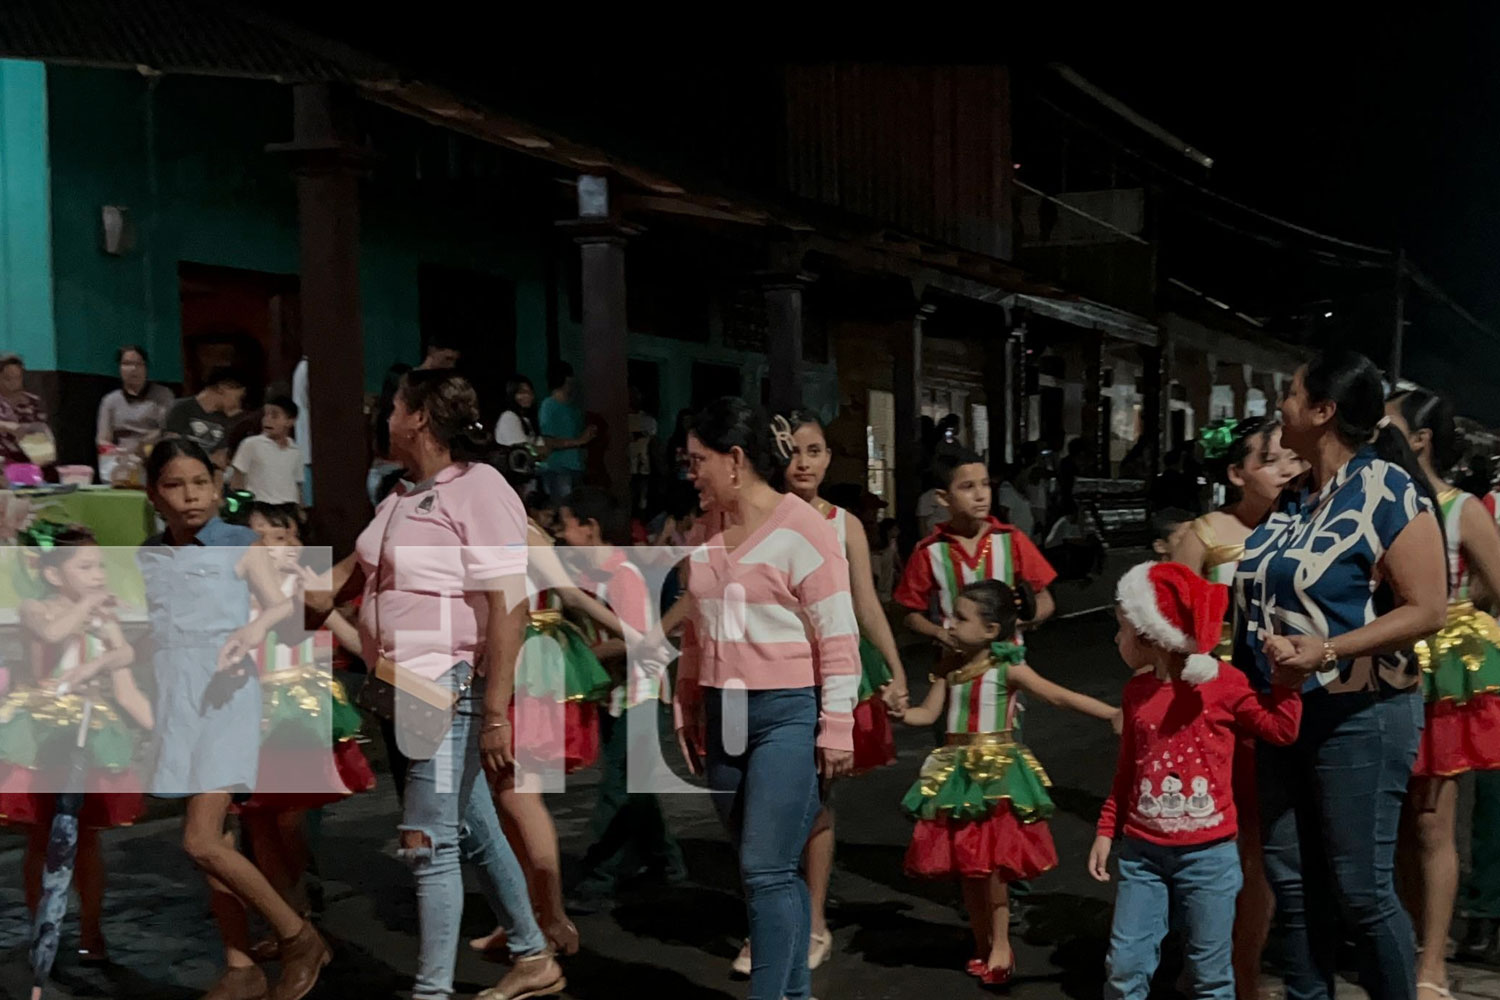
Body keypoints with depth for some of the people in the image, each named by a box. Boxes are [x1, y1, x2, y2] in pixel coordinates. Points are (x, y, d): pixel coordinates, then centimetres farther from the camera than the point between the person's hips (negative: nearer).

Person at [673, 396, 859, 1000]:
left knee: (767, 870, -8)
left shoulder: (802, 530, -10)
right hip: (724, 717, 7)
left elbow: (839, 638, -10)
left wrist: (836, 728, -12)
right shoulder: (707, 531, 11)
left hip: (787, 713, -7)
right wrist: (687, 711, 19)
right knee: (766, 872, 13)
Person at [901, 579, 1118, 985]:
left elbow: (1061, 697, -13)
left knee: (992, 864, -8)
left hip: (998, 773, -5)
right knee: (966, 865, 10)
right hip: (958, 772, 5)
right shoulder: (950, 666, 6)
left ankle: (1000, 945, 7)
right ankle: (983, 946, 25)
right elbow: (929, 713, 9)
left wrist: (1114, 713, -22)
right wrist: (899, 712, -11)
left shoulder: (1008, 669, -9)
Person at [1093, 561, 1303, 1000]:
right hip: (1142, 852, 4)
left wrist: (1287, 676, -13)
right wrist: (1106, 830, 15)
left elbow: (1280, 729, -3)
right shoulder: (1137, 689, 7)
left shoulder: (1224, 683, -7)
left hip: (1208, 855, -4)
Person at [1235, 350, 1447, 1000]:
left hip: (1357, 717, -7)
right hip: (1280, 711, 7)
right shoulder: (1291, 497, 8)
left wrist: (1327, 651, -25)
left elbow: (1427, 610, -18)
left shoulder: (1388, 491, -13)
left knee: (1360, 890, 0)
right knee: (1291, 878, 14)